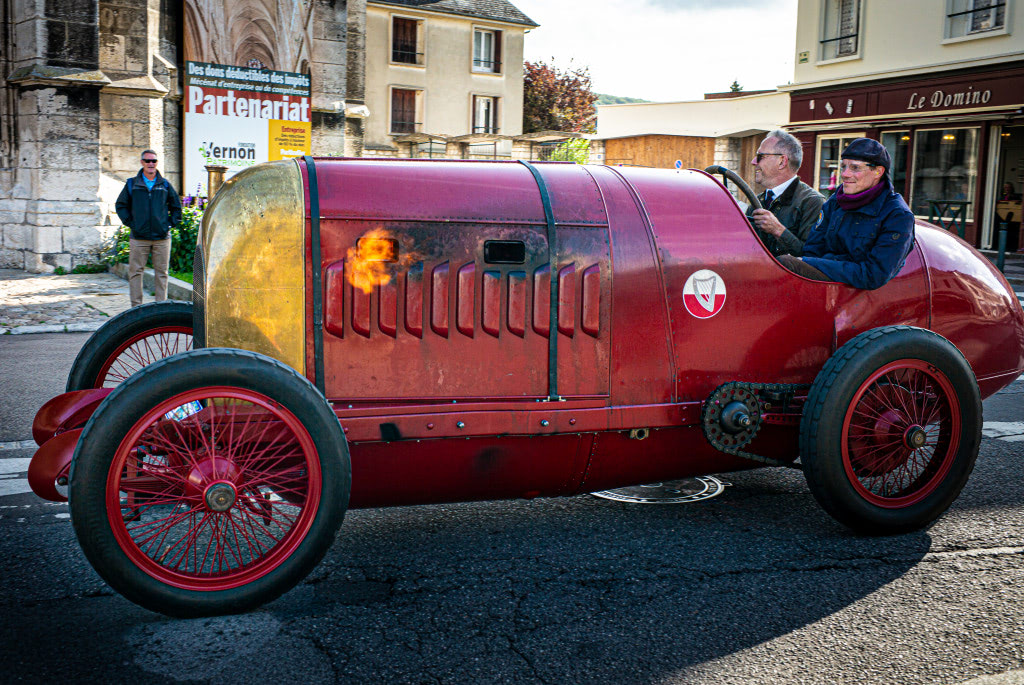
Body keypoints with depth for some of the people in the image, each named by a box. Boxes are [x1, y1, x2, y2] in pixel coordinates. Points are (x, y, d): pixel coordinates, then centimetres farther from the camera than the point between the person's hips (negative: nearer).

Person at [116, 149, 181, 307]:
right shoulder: (132, 184, 6)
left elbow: (176, 206, 17)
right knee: (135, 272, 0)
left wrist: (171, 224, 6)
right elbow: (121, 205, 13)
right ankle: (136, 306, 6)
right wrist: (129, 222, 2)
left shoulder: (165, 184, 9)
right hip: (139, 238, -1)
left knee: (161, 273, 4)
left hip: (162, 237, 1)